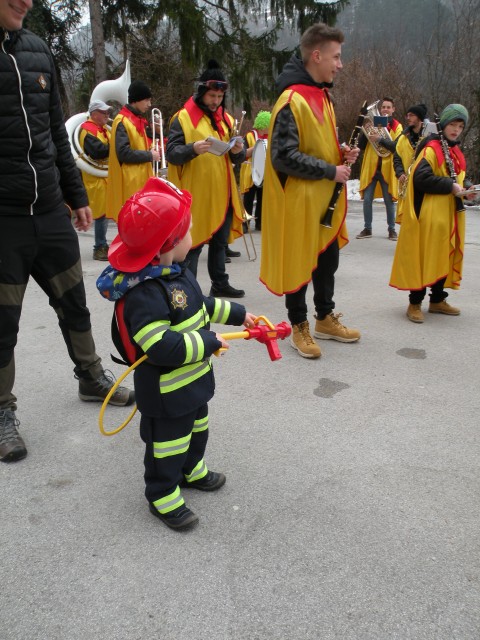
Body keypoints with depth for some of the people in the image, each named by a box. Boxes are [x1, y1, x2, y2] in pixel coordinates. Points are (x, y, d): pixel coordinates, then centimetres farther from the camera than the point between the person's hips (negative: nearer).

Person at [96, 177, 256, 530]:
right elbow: (161, 346, -38)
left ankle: (192, 469, 52)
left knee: (196, 428, 29)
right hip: (165, 389, -10)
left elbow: (203, 304, 17)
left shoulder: (178, 272, 0)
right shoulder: (142, 294, -33)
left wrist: (238, 313, 19)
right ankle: (163, 495, 30)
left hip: (195, 377, 10)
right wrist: (208, 341, -31)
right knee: (167, 441, 10)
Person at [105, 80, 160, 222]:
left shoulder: (141, 120, 17)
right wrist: (149, 155, -13)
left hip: (143, 179, 9)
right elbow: (123, 153, -20)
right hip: (130, 182, -9)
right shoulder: (122, 121, -11)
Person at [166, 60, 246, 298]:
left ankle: (220, 284, 27)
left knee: (220, 241, 15)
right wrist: (193, 149, -30)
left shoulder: (226, 119, 14)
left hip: (222, 193, 6)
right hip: (196, 194, -6)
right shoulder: (183, 118, -5)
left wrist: (238, 151, -9)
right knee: (193, 243, -2)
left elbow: (235, 158, 15)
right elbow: (171, 153, -12)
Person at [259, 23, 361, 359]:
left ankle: (325, 319, 34)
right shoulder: (292, 100, -18)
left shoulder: (322, 95, 12)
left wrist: (341, 153, 3)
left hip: (325, 199, 9)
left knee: (328, 260, 17)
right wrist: (331, 171, -18)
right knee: (299, 263, 4)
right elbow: (284, 157, -24)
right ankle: (299, 326, 20)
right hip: (299, 200, -9)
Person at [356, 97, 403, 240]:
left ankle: (392, 229, 14)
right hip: (371, 168, 2)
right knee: (367, 199, 2)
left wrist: (381, 140, -26)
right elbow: (361, 145, 4)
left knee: (389, 200, 4)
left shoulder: (397, 126, 2)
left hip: (387, 169, -2)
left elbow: (398, 147, -14)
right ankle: (367, 229, 12)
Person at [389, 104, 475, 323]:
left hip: (449, 214, 8)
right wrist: (450, 186, -19)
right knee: (423, 257, -4)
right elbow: (421, 178, -22)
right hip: (428, 214, -8)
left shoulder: (456, 153, 17)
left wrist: (463, 190, 6)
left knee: (445, 256, 12)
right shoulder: (431, 148, -9)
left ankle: (437, 300, 24)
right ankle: (415, 303, 5)